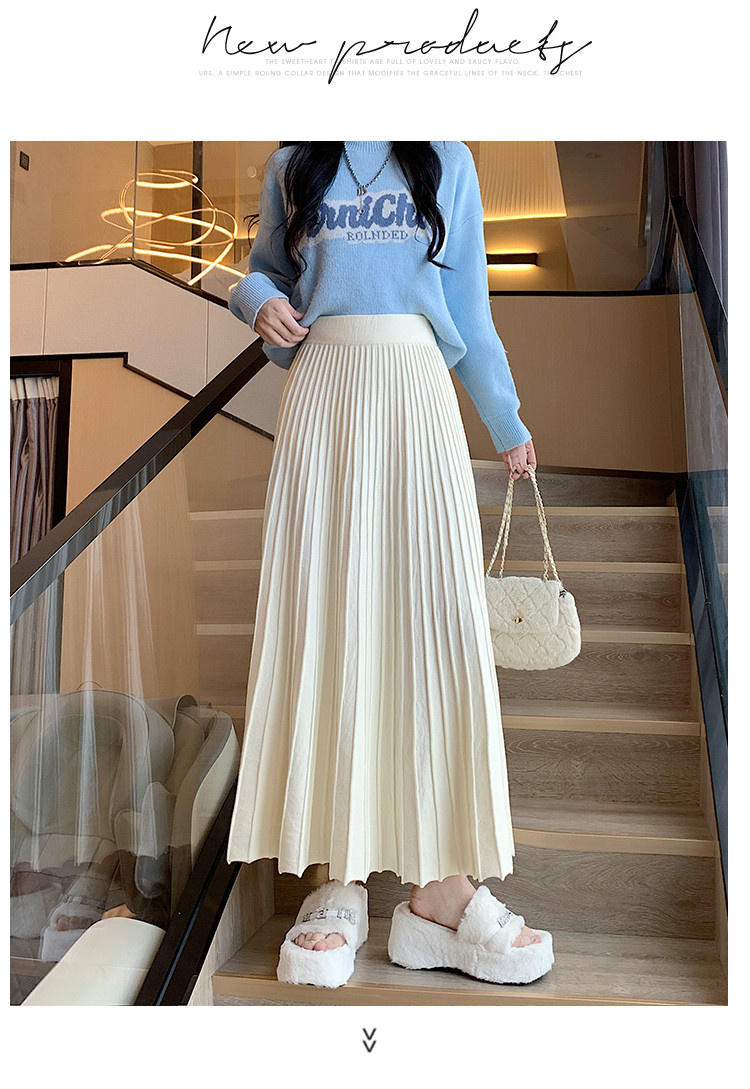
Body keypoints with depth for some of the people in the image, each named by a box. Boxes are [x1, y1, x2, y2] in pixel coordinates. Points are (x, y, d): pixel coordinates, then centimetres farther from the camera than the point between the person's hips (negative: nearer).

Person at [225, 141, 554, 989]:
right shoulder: (293, 166, 19)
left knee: (436, 616, -10)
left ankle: (440, 888, -3)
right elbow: (264, 270, 25)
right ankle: (341, 880, 1)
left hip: (417, 391, 0)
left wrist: (508, 425, 20)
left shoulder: (447, 162, 18)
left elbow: (469, 309, 19)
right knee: (324, 615, -7)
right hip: (321, 388, 1)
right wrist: (258, 300, 0)